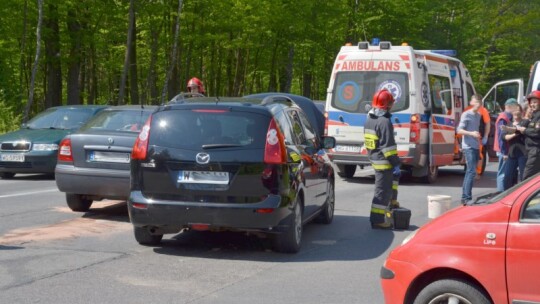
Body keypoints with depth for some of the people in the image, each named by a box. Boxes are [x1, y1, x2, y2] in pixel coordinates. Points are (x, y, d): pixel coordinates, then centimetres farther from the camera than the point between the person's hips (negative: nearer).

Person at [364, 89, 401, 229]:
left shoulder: (369, 120, 11)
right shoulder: (384, 122, -19)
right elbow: (389, 146, -22)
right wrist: (396, 164, -18)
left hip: (374, 158, 9)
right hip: (383, 161, -9)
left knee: (394, 176, 30)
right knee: (383, 190, -3)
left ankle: (392, 203, 34)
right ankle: (378, 220, 0)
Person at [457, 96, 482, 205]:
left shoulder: (478, 115, 16)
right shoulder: (466, 114, -7)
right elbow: (459, 130, -13)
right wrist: (471, 133, -27)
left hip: (476, 147, 8)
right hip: (468, 147, -8)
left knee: (470, 172, 9)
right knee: (472, 171, -16)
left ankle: (465, 197, 13)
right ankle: (467, 197, -18)